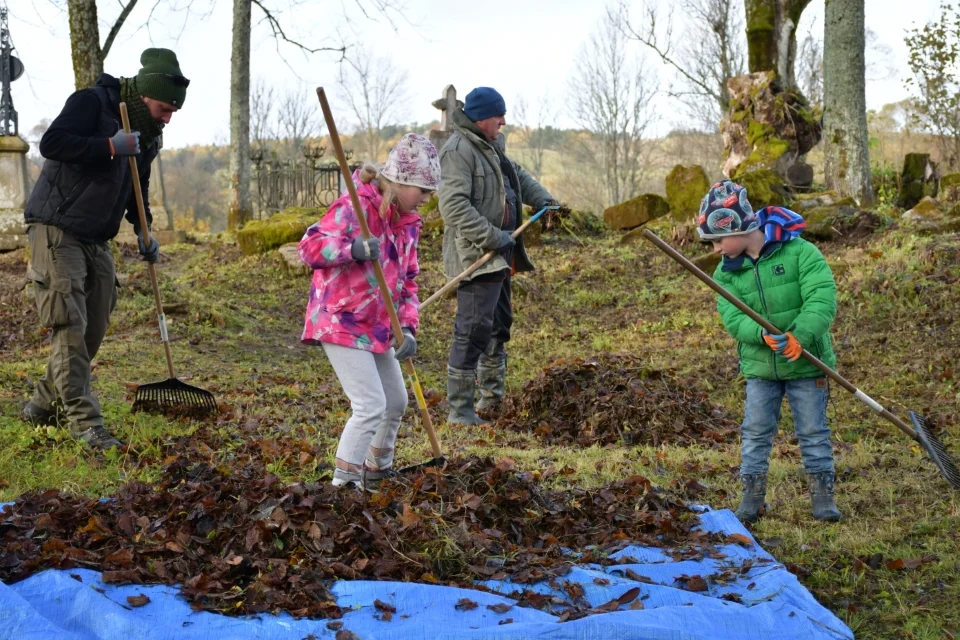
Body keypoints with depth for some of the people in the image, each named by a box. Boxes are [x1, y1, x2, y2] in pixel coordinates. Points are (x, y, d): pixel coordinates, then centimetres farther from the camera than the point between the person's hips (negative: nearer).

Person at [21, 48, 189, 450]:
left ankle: (43, 406, 24)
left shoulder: (148, 134, 10)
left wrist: (144, 231, 8)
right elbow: (51, 143, -25)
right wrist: (111, 146, -27)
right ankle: (85, 422, -11)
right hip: (56, 232, -8)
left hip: (97, 241, 8)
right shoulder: (92, 103, -14)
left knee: (92, 332, 8)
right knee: (70, 329, -12)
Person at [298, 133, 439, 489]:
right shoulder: (355, 207, -19)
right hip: (341, 322, -9)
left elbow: (407, 281, 10)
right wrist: (352, 249, -43)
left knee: (396, 402, 20)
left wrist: (408, 328, -5)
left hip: (377, 326, 9)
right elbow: (310, 247, -25)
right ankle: (344, 482, -7)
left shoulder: (408, 223, 7)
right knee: (371, 405, -15)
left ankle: (377, 471, 40)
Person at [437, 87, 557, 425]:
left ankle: (492, 397, 32)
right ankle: (460, 410, -6)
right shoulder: (458, 150, -16)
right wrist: (492, 237, -26)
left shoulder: (489, 146, 17)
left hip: (498, 255, 11)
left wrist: (542, 199, 13)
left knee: (499, 325, 19)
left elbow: (516, 174, 31)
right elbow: (454, 206, -26)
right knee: (473, 331, -12)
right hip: (475, 256, -11)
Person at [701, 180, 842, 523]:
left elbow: (822, 299, -23)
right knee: (756, 432, 7)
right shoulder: (726, 272, -2)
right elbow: (733, 317, -13)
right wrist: (764, 335, -33)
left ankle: (822, 493, 19)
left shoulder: (800, 252, -15)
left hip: (806, 363, -3)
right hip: (759, 367, 3)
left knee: (813, 431, 7)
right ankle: (752, 494, 18)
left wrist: (799, 335, -37)